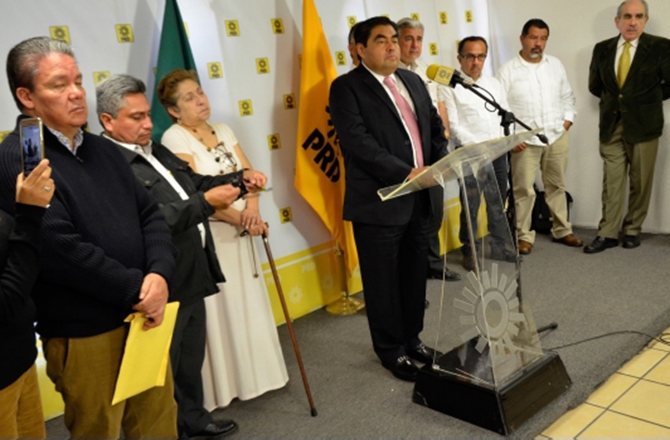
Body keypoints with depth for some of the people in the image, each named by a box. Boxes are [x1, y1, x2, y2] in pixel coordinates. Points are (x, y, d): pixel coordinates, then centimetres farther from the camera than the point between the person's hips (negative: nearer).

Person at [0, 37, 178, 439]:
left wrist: (159, 276, -11)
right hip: (84, 334, -6)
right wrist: (136, 289, -15)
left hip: (143, 317, 7)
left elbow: (151, 215, 7)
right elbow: (60, 248, -21)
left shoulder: (105, 150, 11)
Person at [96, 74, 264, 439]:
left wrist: (241, 178, 5)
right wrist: (206, 202, -27)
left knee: (191, 358, 25)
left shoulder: (156, 150, 11)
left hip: (191, 277, 10)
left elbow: (194, 184, 19)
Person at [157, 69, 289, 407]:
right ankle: (222, 384, 17)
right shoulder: (174, 138, -11)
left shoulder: (223, 131, 10)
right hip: (206, 236, -7)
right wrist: (242, 219, -18)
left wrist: (252, 210, -14)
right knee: (219, 309, 1)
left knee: (247, 302, 14)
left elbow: (250, 175, 4)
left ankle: (251, 373, 31)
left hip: (239, 232, 7)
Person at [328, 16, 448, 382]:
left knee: (415, 274, 17)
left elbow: (435, 126, 16)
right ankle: (391, 350, 23)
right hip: (379, 202, -6)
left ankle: (412, 338, 35)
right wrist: (405, 173, -24)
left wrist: (438, 164, -3)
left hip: (418, 198, 7)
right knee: (384, 281, 6)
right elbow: (358, 142, -19)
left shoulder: (413, 81, 14)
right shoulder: (346, 87, -8)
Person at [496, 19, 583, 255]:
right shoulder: (507, 71, -6)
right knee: (524, 189, -1)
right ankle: (524, 236, 11)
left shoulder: (556, 65, 8)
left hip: (557, 137, 4)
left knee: (557, 185, 14)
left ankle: (562, 230, 26)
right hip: (525, 140, -4)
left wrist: (568, 119, 5)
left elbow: (567, 96, 17)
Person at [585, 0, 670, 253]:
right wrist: (616, 99, 12)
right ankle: (608, 233, 7)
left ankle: (632, 230, 20)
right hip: (611, 125, 2)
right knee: (611, 182, 3)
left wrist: (648, 100, 5)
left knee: (640, 182, 6)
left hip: (643, 125, -2)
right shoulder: (602, 49, 5)